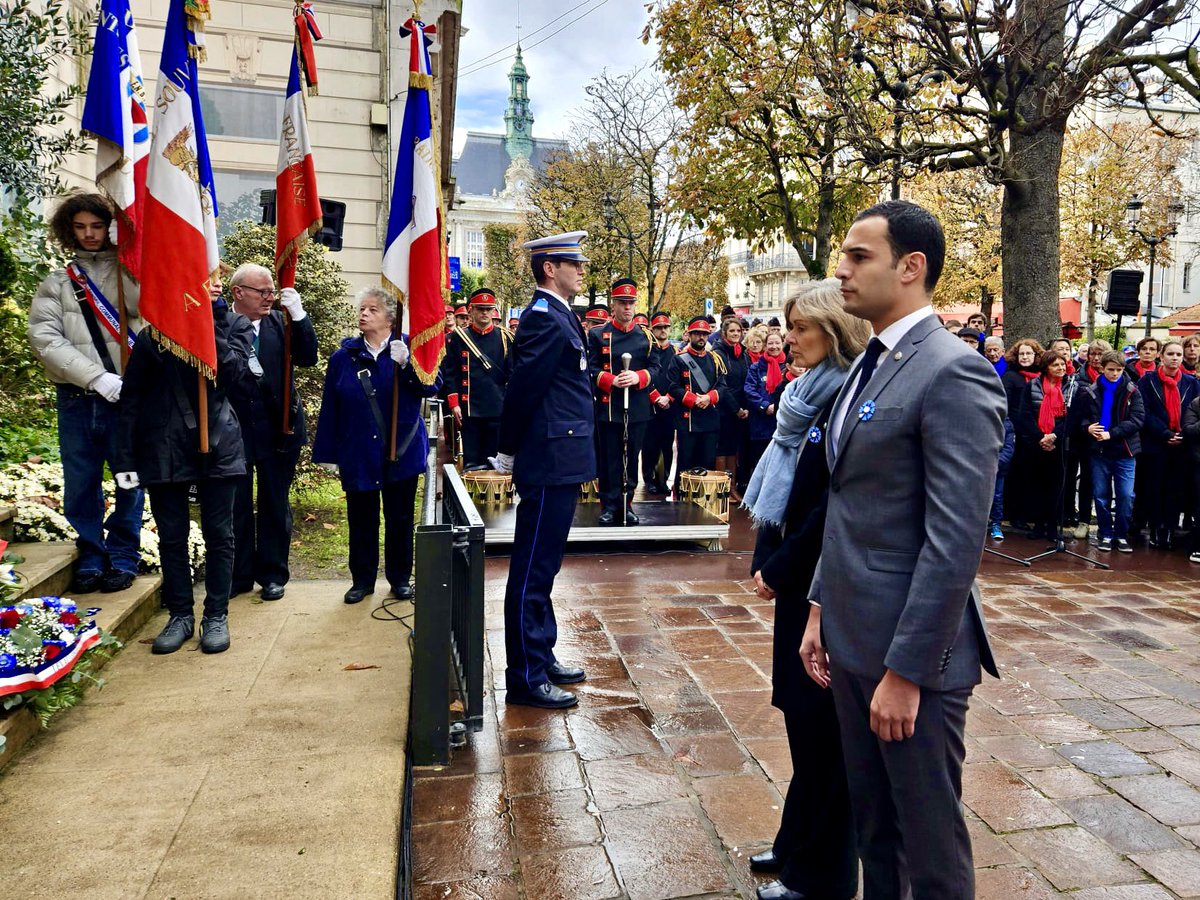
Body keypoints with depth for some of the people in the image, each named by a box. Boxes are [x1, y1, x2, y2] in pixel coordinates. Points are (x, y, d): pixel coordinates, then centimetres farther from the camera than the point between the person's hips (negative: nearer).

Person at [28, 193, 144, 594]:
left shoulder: (127, 272, 9)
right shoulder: (56, 284, 12)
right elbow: (45, 339, -2)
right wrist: (97, 377, -13)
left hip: (126, 395, -2)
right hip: (76, 400, 2)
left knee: (131, 480, 2)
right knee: (80, 485, 7)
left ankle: (123, 558, 15)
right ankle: (91, 558, 20)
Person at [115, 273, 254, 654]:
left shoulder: (234, 326, 3)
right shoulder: (156, 329, 3)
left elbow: (238, 376, -13)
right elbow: (131, 397, 4)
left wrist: (208, 328, -18)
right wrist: (126, 457, 0)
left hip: (217, 445, 0)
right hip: (164, 448, 1)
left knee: (218, 533, 5)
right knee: (171, 535, 8)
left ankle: (216, 615, 18)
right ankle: (180, 615, 22)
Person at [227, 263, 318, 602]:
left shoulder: (279, 321, 1)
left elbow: (308, 357, -6)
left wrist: (298, 314, -15)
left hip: (277, 429, 2)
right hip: (233, 430, -2)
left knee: (275, 505, 12)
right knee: (236, 507, 10)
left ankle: (272, 573, 25)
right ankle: (238, 575, 24)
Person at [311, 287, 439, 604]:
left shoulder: (408, 349, -1)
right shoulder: (344, 357, 1)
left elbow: (432, 386, -12)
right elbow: (330, 408, 1)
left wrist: (406, 363, -27)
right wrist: (328, 454, 0)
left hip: (402, 452, -1)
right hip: (357, 455, 1)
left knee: (400, 518, 10)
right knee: (361, 519, 10)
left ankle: (400, 578, 26)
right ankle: (362, 579, 25)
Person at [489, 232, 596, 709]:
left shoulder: (558, 316, 16)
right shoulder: (545, 319, -16)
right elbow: (522, 388, -20)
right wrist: (509, 452, -9)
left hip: (561, 462, 10)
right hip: (551, 462, -10)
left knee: (542, 566, 17)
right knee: (532, 570, -2)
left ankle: (541, 656, 30)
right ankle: (526, 678, 8)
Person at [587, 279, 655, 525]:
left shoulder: (646, 336, 9)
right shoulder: (597, 334, 2)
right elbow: (590, 368, -2)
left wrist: (638, 377, -14)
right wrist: (611, 380, -18)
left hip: (638, 409, 2)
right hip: (608, 407, -2)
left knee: (632, 458, 8)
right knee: (609, 458, 3)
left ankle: (627, 504, 18)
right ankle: (609, 506, 11)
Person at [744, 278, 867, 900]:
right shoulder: (813, 394, 10)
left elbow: (833, 506, -20)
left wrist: (779, 569, -13)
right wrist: (764, 563, 3)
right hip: (799, 580, 8)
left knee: (821, 719, 4)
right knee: (801, 712, 18)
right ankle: (799, 843, 36)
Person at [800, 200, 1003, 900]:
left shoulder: (953, 373, -17)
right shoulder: (869, 365, 11)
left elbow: (956, 542, -21)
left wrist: (905, 670, -20)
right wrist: (822, 606, 12)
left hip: (912, 649, -8)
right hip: (852, 638, 8)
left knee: (931, 840, 11)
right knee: (874, 824, 22)